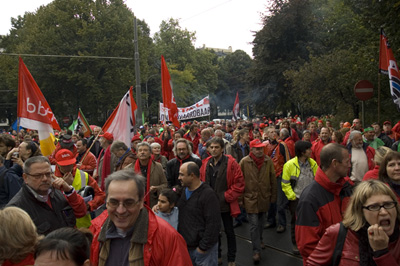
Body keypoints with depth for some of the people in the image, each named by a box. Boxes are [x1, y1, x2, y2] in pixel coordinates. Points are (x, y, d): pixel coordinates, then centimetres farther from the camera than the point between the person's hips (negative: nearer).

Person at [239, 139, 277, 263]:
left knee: (261, 222, 21)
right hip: (250, 198, -3)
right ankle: (256, 251, 9)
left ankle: (259, 240, 45)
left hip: (264, 198, 3)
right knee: (254, 225, -2)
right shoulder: (244, 162, -12)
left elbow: (273, 180, 3)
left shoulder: (268, 161, -5)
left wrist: (273, 196, 6)